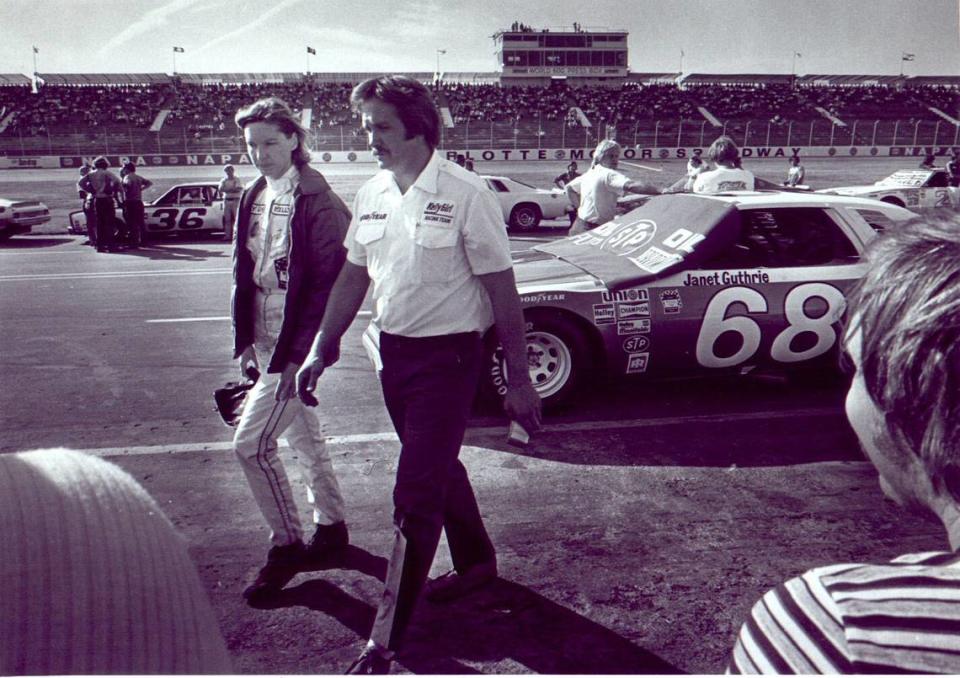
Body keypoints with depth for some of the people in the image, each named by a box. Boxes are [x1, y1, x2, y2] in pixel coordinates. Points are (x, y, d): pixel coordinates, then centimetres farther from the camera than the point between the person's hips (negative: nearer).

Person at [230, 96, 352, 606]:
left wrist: (301, 353, -20)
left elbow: (326, 284, -17)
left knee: (252, 443, -9)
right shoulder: (252, 199, 10)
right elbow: (245, 274, 14)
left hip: (297, 343, -8)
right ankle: (330, 529, 33)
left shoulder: (317, 202, -14)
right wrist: (245, 340, 9)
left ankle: (286, 547, 9)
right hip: (266, 340, 8)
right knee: (304, 436, 17)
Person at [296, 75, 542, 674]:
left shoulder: (466, 194, -13)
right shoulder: (371, 194, 6)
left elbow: (501, 291, -12)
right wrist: (322, 349, 12)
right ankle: (476, 562, 46)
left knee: (416, 494, -6)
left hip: (449, 355, -7)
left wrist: (519, 378, -11)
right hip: (393, 351, 7)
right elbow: (354, 276, 14)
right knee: (439, 467, 22)